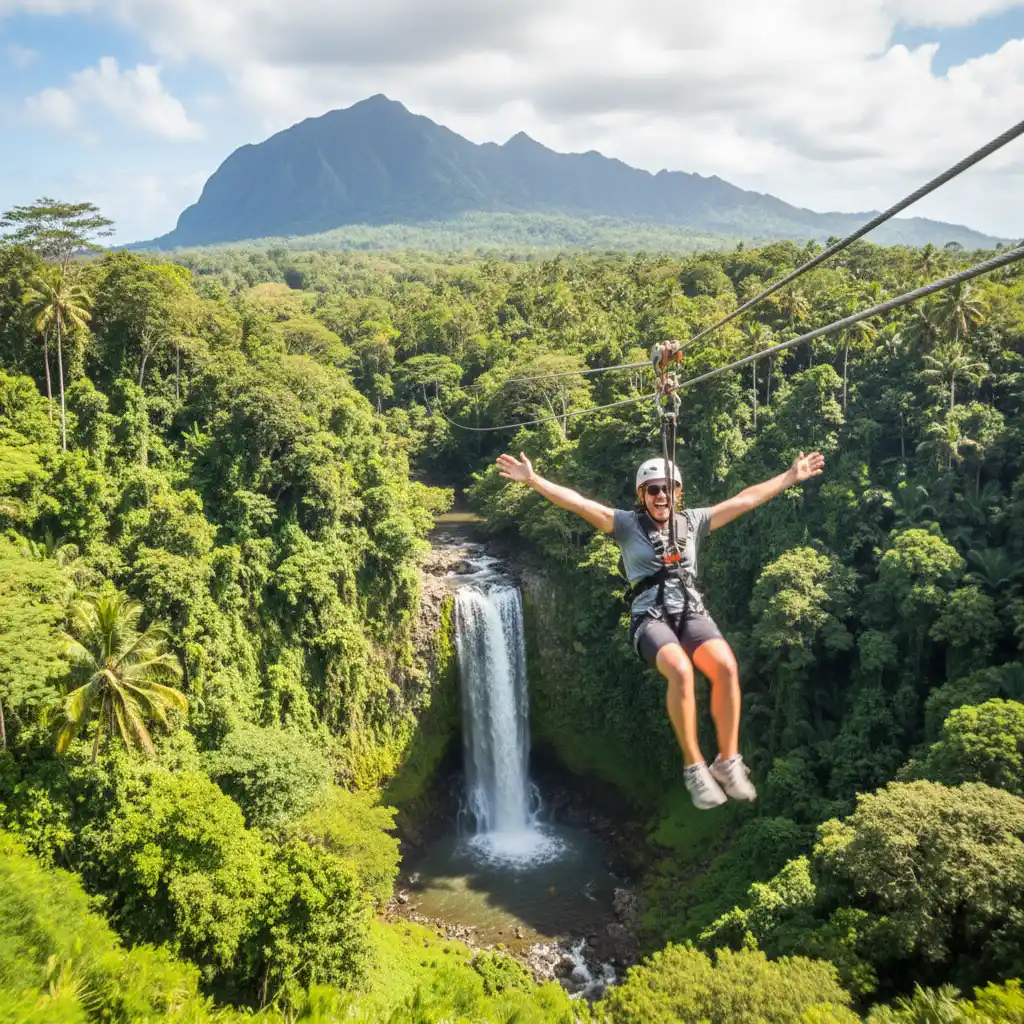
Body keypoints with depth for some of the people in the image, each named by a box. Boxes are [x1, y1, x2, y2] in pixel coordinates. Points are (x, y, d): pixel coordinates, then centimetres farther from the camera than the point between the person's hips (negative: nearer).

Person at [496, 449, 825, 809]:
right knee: (681, 671, -34)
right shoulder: (628, 524, 7)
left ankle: (728, 761, -13)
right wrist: (532, 479, -12)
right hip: (651, 617, -3)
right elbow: (577, 503, -3)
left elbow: (745, 499, 18)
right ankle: (694, 766, -20)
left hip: (691, 613, 3)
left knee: (726, 666, -28)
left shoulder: (692, 522, 15)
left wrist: (791, 476, 19)